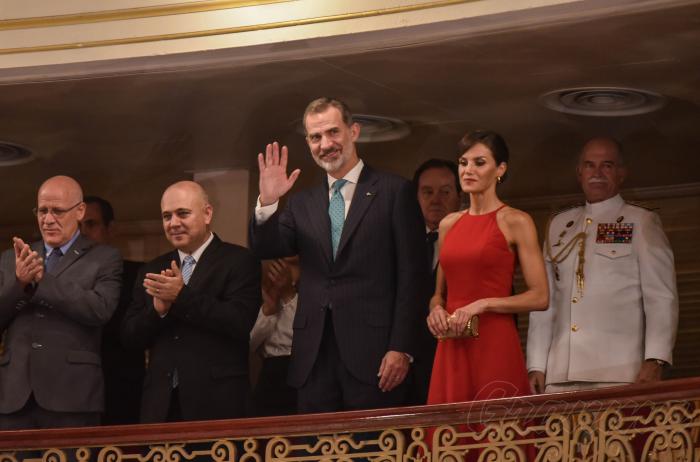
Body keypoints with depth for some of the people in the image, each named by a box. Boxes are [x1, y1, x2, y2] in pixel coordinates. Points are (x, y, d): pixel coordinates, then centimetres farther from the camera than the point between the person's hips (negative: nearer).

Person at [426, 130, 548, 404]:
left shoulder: (515, 222, -1)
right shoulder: (449, 225, 15)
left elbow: (540, 297, -6)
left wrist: (483, 304, -14)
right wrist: (436, 309, 2)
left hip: (495, 345, -5)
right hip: (452, 348, 5)